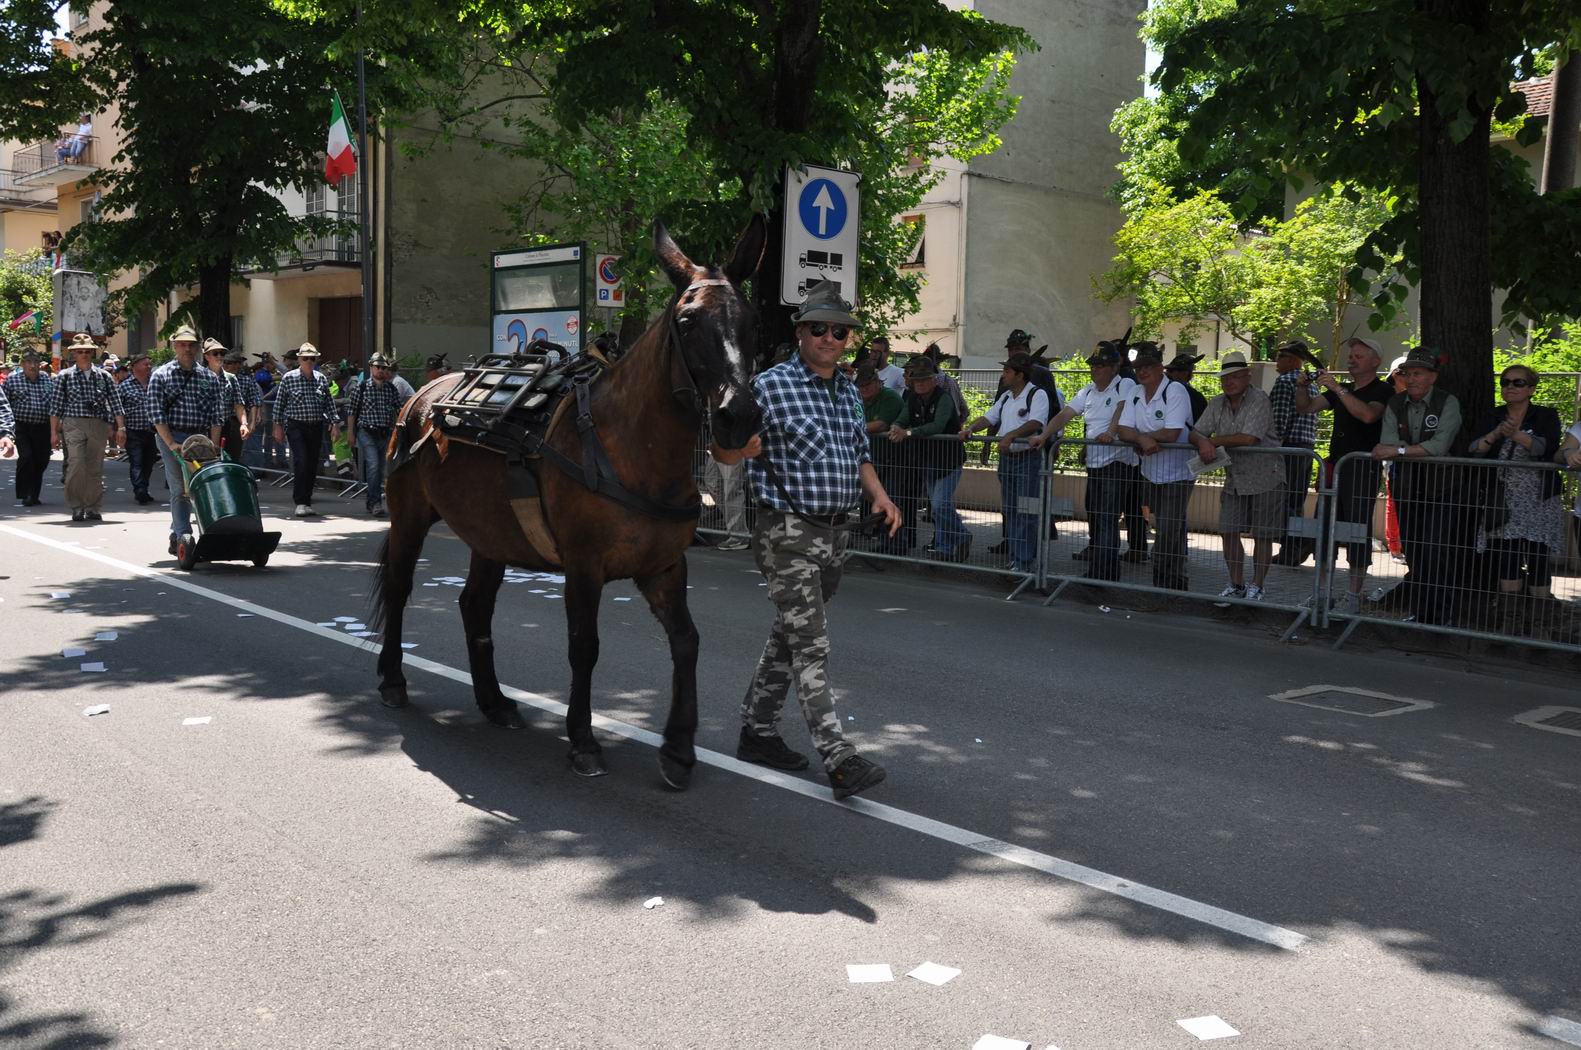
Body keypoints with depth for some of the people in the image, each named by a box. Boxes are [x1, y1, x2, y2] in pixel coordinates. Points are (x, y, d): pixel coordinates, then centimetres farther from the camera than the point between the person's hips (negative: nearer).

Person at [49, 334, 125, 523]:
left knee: (96, 469, 4)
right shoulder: (65, 376, 6)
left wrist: (120, 427, 1)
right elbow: (56, 406, 6)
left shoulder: (104, 376, 11)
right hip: (73, 424, -2)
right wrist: (54, 432, 3)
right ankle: (77, 507, -4)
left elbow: (115, 403, 9)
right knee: (76, 465, -15)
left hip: (99, 426, 2)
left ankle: (93, 508, 12)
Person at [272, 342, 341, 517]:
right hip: (296, 425, -4)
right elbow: (279, 403, 2)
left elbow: (329, 404, 11)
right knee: (301, 461, -15)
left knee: (313, 465, 6)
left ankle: (307, 502, 17)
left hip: (316, 426, 4)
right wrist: (278, 426, 0)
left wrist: (335, 424, 3)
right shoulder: (288, 378, -1)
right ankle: (300, 503, -12)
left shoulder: (322, 379, 9)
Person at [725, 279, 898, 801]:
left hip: (834, 534, 8)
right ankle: (840, 760, -11)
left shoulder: (849, 392, 12)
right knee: (811, 647, -9)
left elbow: (860, 456, 23)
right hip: (789, 533, -7)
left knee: (788, 638, 15)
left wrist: (880, 496, 5)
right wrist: (745, 446, -32)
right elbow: (723, 451, -9)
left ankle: (757, 732, 27)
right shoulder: (770, 385, -9)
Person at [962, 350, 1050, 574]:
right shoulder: (1005, 397, 15)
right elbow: (988, 417, 13)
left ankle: (1024, 562, -6)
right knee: (1009, 511, 12)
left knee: (1025, 513, -9)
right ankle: (1016, 558, 21)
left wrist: (1012, 435, -34)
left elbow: (1035, 423, -23)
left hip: (1028, 458, -8)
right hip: (1006, 457, 8)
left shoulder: (1037, 395, -9)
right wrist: (970, 428, -5)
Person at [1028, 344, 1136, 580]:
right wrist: (1043, 436, -6)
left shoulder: (1125, 386, -5)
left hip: (1117, 463, -8)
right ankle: (1095, 572, 24)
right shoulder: (1088, 392, 16)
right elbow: (1064, 415, 8)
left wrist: (1111, 432, -40)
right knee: (1094, 520, 14)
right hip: (1093, 464, 8)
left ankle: (1103, 576, -12)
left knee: (1107, 521, -13)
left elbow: (1122, 410, -23)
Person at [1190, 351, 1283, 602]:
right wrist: (1203, 443, -23)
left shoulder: (1259, 400, -14)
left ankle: (1256, 587, 13)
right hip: (1234, 480, 6)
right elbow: (1195, 433, 1)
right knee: (1229, 532, 4)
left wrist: (1213, 441, -13)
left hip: (1264, 478, -6)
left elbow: (1248, 438, -24)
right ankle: (1236, 585, 18)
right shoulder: (1217, 404, 6)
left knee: (1262, 535, 2)